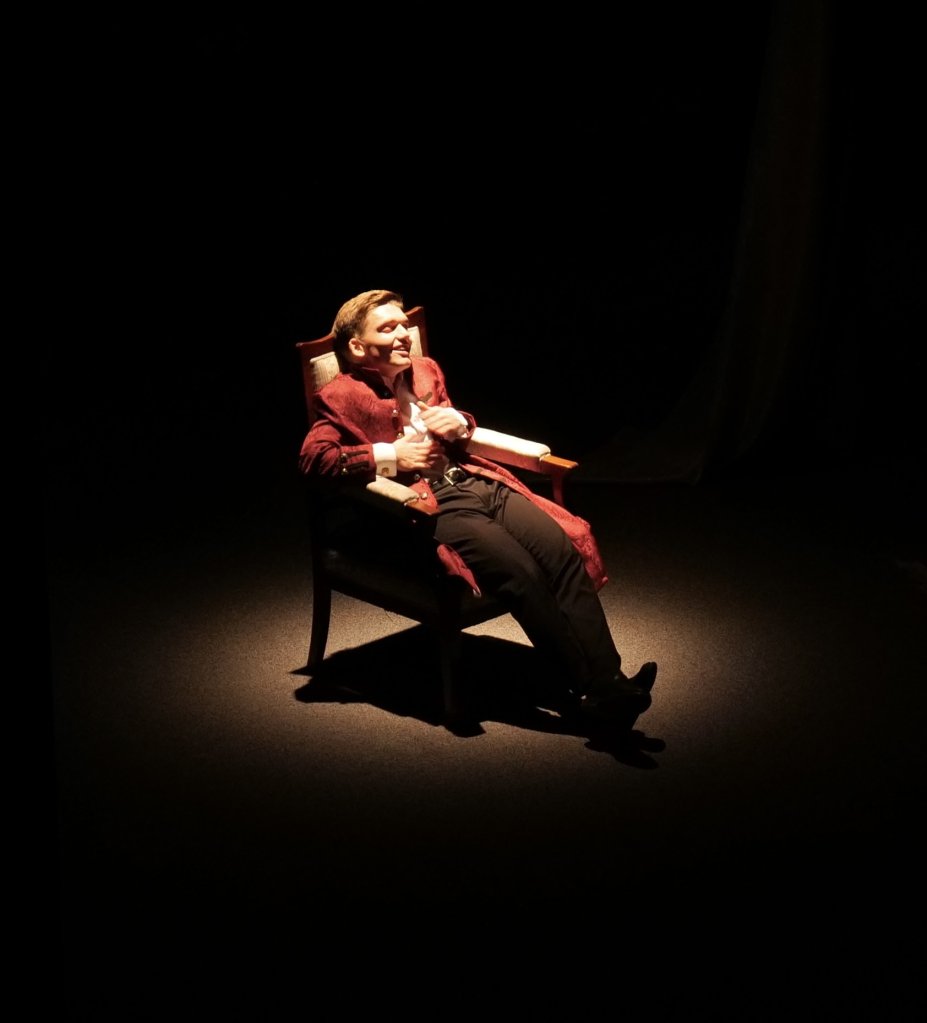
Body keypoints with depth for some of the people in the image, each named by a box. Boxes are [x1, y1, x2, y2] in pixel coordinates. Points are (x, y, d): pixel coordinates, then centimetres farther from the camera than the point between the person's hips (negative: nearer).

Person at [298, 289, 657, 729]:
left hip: (477, 482, 7)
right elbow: (312, 456, -12)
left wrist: (459, 423, 10)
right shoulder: (341, 396, 2)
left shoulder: (425, 370, 22)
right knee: (521, 572, -27)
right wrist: (392, 456, -15)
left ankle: (607, 679, -23)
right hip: (428, 504, -7)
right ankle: (588, 692, -21)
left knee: (564, 550, -19)